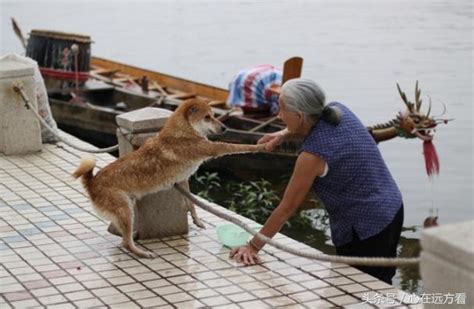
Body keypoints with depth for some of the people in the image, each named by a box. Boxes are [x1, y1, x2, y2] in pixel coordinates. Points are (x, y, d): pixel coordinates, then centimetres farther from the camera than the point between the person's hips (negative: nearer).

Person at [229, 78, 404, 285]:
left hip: (363, 232, -9)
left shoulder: (313, 155, -26)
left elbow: (287, 208, -17)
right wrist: (284, 133, 14)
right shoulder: (339, 110, -5)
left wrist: (253, 246, -7)